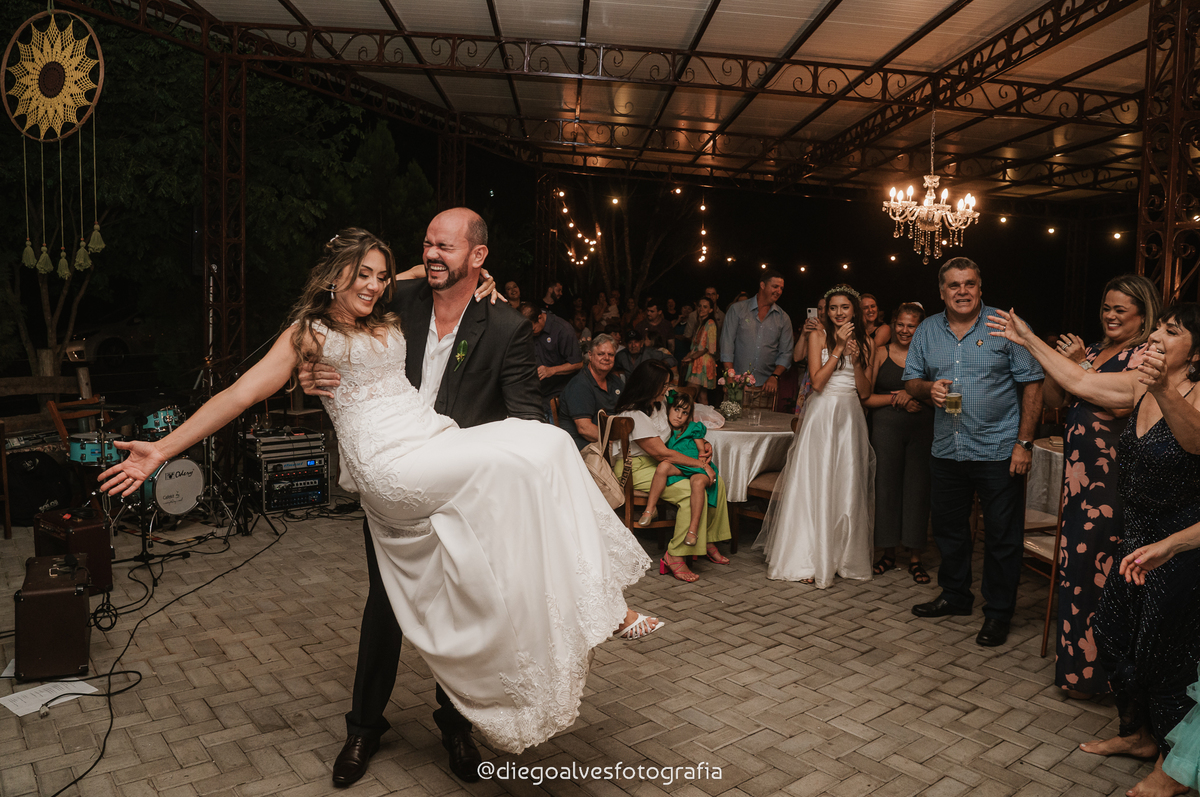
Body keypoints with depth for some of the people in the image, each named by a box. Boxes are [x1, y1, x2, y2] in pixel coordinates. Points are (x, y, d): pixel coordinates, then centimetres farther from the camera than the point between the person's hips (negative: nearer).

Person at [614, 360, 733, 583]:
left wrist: (701, 443, 3)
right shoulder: (634, 415, -22)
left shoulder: (660, 403, 8)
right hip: (638, 470, -10)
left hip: (659, 464, 10)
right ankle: (674, 557, -21)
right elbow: (662, 453, -22)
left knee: (716, 481, -2)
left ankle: (708, 541, 9)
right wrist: (697, 462, -14)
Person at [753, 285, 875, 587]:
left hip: (850, 417, 3)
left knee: (847, 487, 5)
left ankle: (842, 556, 17)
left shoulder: (865, 343, 10)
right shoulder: (818, 336, 1)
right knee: (813, 485, -4)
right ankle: (806, 559, 1)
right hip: (822, 415, -3)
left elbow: (865, 392, 6)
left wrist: (856, 360, -8)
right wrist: (839, 348, -12)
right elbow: (817, 382, -10)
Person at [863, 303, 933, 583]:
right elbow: (865, 397, 2)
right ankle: (888, 552, 17)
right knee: (886, 486, 3)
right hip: (887, 426, 0)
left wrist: (914, 395, -10)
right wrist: (896, 398, -10)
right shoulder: (881, 353, 4)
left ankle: (915, 557, 12)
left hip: (922, 429, 0)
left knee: (917, 489, 1)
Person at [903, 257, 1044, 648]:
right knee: (948, 529, 17)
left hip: (998, 451, -5)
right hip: (946, 450, 5)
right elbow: (911, 380, 12)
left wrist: (1024, 442, -12)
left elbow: (1032, 384, -7)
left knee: (1002, 537, 3)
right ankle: (954, 595, 36)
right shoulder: (927, 331, 7)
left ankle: (998, 613, 18)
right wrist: (928, 387, -12)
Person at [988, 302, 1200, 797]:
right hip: (1139, 537, 8)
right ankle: (1138, 734, 38)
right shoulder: (1142, 386, 2)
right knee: (1113, 636, 17)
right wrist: (1028, 340, 16)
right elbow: (1080, 382, 13)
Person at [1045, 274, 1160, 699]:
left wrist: (1080, 365, -15)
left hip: (1113, 476, -8)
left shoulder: (1146, 356, -6)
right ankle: (1076, 661, 27)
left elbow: (1115, 405, -19)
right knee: (1076, 560, 13)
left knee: (1094, 565, -3)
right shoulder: (1093, 351, 15)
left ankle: (1089, 670, 11)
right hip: (1080, 469, 8)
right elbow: (1053, 401, 14)